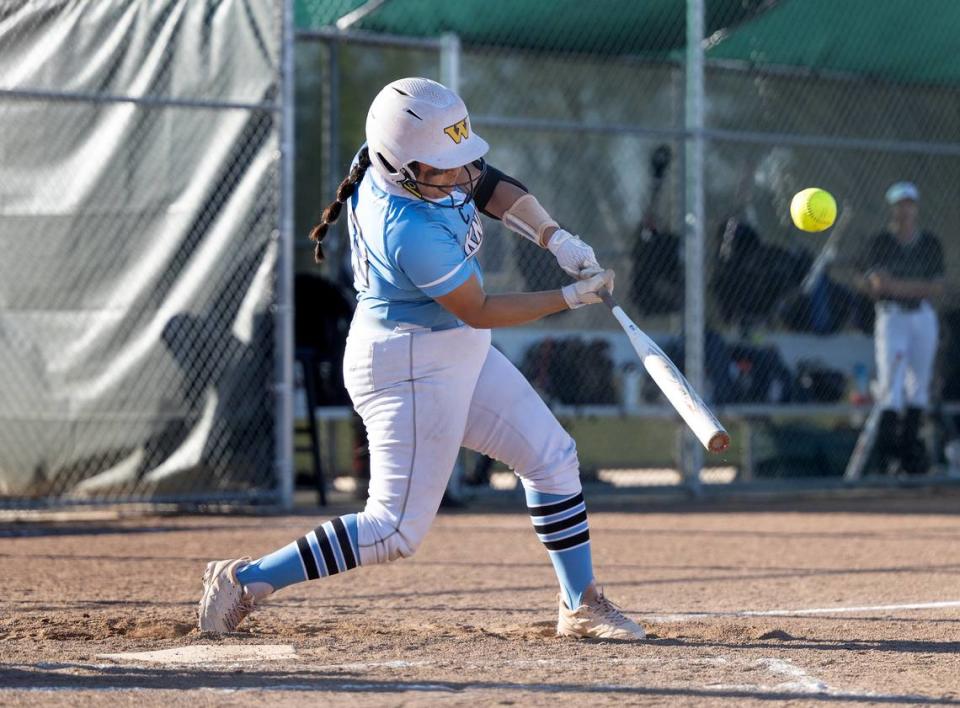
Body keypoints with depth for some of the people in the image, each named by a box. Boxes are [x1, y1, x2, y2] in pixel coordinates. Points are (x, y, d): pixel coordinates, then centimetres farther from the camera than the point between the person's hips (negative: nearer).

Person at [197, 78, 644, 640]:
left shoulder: (389, 157, -9)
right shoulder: (413, 233, -32)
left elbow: (488, 183, 4)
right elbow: (480, 312, -20)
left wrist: (558, 240, -9)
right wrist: (573, 297, -14)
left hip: (459, 355, 10)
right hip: (411, 367, -10)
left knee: (551, 457, 14)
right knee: (397, 530, -7)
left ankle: (582, 605, 24)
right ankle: (245, 581, -1)